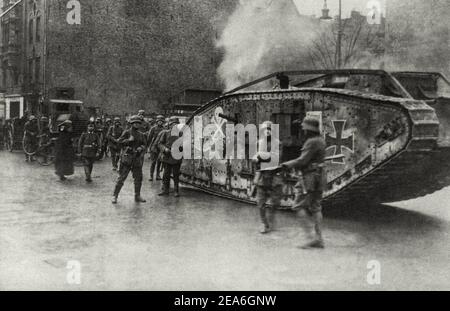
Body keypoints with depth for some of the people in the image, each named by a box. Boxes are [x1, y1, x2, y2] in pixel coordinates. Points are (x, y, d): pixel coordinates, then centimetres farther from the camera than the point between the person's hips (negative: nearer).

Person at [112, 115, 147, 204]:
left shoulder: (141, 135, 12)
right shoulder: (127, 132, -1)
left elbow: (144, 144, 10)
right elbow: (119, 141, -7)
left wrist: (141, 148, -11)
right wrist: (128, 140, -19)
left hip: (137, 159, 5)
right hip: (127, 158, -5)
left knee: (138, 178, 9)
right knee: (121, 177, -4)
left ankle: (137, 196, 21)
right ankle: (115, 196, 3)